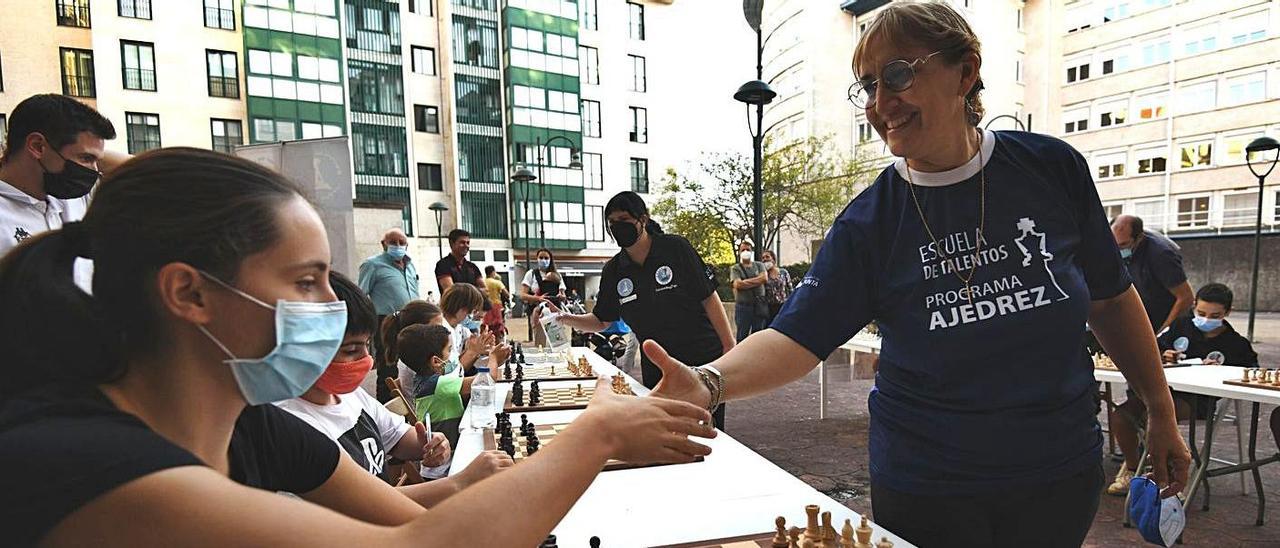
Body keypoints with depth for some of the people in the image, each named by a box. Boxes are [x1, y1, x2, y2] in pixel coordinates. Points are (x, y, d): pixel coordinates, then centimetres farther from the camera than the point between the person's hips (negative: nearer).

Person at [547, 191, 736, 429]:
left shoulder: (675, 248, -10)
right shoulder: (613, 271, 1)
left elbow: (709, 299, -7)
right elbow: (601, 321, 8)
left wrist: (730, 349, -10)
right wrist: (565, 318, -10)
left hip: (704, 360, -3)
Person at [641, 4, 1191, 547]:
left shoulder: (1053, 168, -7)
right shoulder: (870, 221, -14)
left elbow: (1109, 297, 4)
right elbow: (796, 337, -21)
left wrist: (1161, 412, 11)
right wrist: (709, 383, -39)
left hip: (1062, 471, 3)